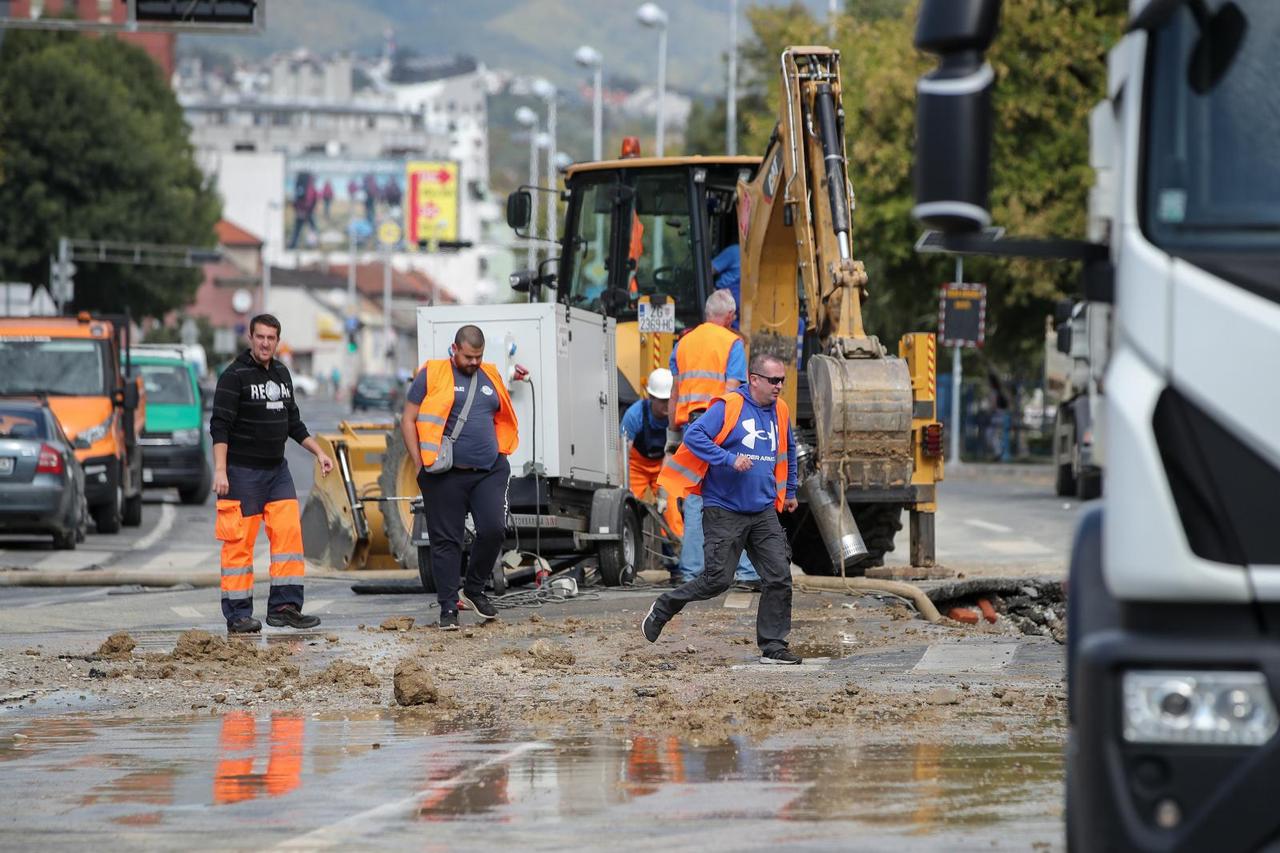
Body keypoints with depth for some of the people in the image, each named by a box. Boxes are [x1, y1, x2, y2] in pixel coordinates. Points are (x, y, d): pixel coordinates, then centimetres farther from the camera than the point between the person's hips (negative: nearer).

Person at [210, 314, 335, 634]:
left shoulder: (281, 374, 14)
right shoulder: (234, 376, -9)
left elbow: (293, 422, 24)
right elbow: (220, 425, -14)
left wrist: (318, 452, 18)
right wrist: (220, 469, -22)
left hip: (277, 470, 7)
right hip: (242, 472, -7)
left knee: (289, 532, -3)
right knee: (239, 543, -5)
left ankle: (285, 606, 1)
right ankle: (238, 615, -2)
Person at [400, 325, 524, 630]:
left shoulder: (490, 376, 14)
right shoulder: (432, 374, 0)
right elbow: (408, 420, 0)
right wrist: (420, 464, -5)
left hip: (489, 471, 4)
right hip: (446, 476, -3)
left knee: (493, 529, -10)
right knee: (446, 540, -1)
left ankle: (474, 590, 12)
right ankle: (448, 608, 5)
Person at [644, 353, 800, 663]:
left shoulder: (780, 411, 11)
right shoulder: (729, 407, -10)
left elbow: (788, 451, 29)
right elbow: (694, 436, -19)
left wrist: (789, 491, 30)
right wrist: (730, 460, -25)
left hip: (764, 512, 6)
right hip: (724, 511, -6)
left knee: (780, 577, -3)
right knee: (718, 579, -4)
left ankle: (773, 646, 4)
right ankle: (663, 608, 19)